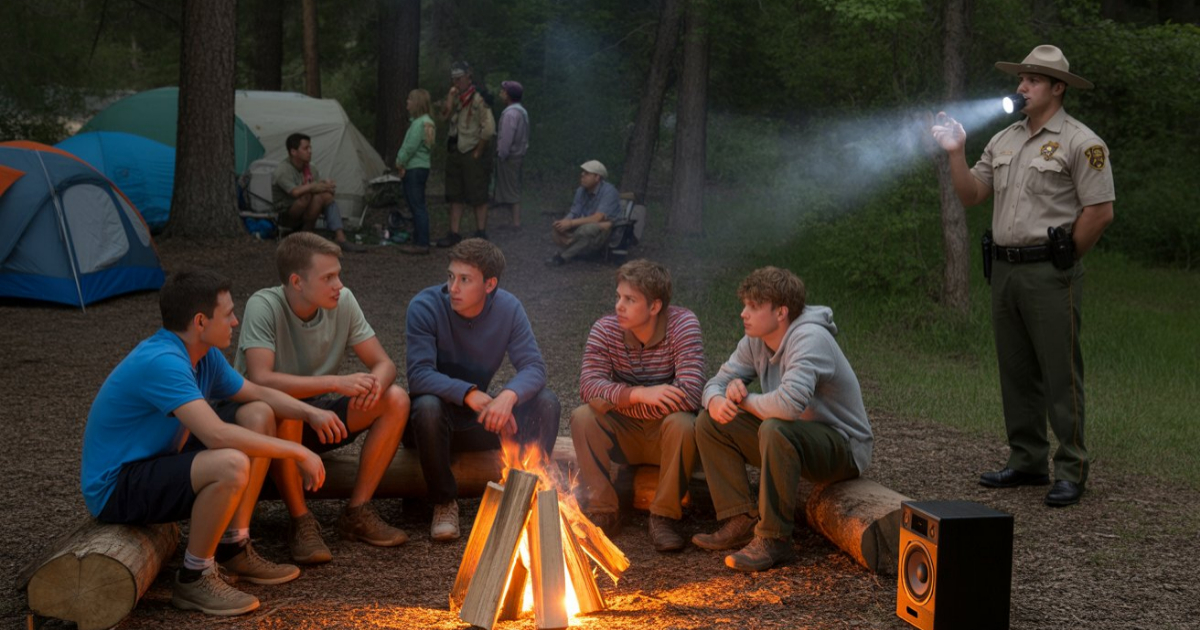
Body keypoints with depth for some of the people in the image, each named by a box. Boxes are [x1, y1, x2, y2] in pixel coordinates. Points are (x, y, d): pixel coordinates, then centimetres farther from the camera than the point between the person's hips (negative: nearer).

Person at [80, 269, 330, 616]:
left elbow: (258, 394, 16)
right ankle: (194, 579, -12)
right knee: (231, 464, -33)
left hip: (156, 463, 10)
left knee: (260, 416, 6)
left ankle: (233, 549, 7)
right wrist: (297, 451, -28)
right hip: (115, 488, -10)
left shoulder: (204, 355, 2)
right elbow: (217, 435, -37)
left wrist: (310, 412, -2)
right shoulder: (162, 363, -28)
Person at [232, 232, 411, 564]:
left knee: (396, 400, -13)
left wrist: (374, 385, -30)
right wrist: (336, 382, -40)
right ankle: (301, 523, -21)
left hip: (316, 417, 5)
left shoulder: (342, 302, -8)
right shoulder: (264, 306, -23)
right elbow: (260, 380, -35)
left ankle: (357, 512, -9)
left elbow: (384, 364, -5)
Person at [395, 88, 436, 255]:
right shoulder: (421, 121, 16)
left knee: (418, 206, -9)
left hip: (416, 169, -10)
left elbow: (410, 147, -18)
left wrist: (400, 162, -4)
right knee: (415, 206, 14)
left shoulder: (420, 123, -16)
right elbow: (408, 145, 15)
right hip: (416, 168, 10)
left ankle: (422, 244, -8)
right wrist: (401, 162, 4)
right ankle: (418, 240, 20)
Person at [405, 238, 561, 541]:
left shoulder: (508, 308, -9)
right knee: (428, 405, -38)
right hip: (435, 416, -3)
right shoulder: (425, 307, -19)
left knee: (546, 402, -19)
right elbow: (419, 375, -29)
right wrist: (469, 394, -43)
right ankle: (444, 502, -17)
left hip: (481, 418, 3)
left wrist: (509, 395, -38)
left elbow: (534, 367, -16)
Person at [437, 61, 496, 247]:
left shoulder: (478, 99, -13)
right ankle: (454, 233, 15)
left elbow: (489, 129, -18)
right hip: (454, 152, 8)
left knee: (478, 197, -1)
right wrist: (450, 98, -10)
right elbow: (445, 115, 0)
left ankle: (481, 234, 4)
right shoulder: (455, 97, 12)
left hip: (472, 154, -8)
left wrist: (478, 152, -13)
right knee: (455, 197, 10)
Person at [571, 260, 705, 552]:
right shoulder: (605, 329, -10)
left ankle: (663, 517, -18)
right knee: (582, 417, -25)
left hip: (666, 437, -2)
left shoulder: (683, 324, -18)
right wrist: (639, 394, -37)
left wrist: (615, 399, -24)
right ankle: (604, 511, -14)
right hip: (624, 435, 2)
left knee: (682, 423, -34)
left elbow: (689, 394, -29)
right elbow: (588, 385, -21)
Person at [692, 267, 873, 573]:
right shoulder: (755, 341, 0)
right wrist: (717, 402, -21)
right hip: (793, 438, 9)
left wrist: (745, 401, -20)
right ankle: (743, 522, -3)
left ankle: (773, 539, -25)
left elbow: (789, 403, -40)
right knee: (709, 422, -2)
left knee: (776, 430, -38)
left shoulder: (809, 339, -26)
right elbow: (717, 383, 5)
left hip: (844, 447, -8)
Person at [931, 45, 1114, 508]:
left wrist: (1064, 261, -6)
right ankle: (1027, 462, 21)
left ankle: (1071, 472, -2)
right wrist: (956, 154, 0)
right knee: (1016, 374, 12)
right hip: (1004, 269, 7)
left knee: (1061, 375, -6)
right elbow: (970, 195, 13)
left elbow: (1100, 211, -10)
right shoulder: (1004, 141, 16)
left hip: (1050, 274, -7)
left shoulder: (1081, 143, -6)